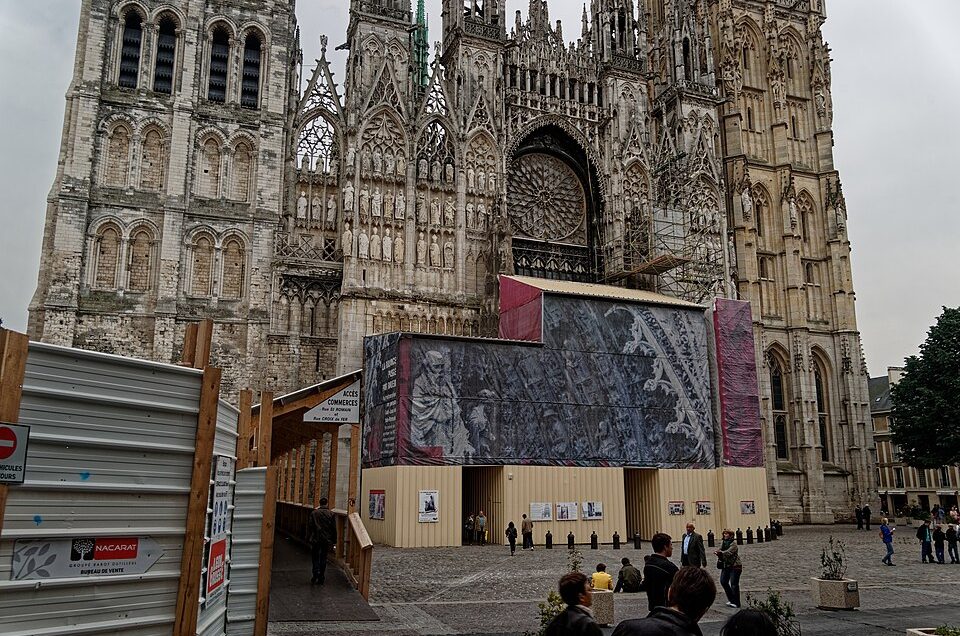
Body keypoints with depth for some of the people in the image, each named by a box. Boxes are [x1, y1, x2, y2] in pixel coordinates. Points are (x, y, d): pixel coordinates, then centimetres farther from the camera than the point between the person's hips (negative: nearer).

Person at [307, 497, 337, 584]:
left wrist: (308, 538, 6)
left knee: (315, 558, 10)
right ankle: (321, 578, 11)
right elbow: (334, 529, 1)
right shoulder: (331, 514, -1)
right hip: (327, 540, 1)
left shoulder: (314, 513, -3)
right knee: (323, 558, 10)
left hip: (316, 539, -1)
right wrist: (334, 541, 8)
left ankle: (315, 576, -5)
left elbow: (309, 526, -2)